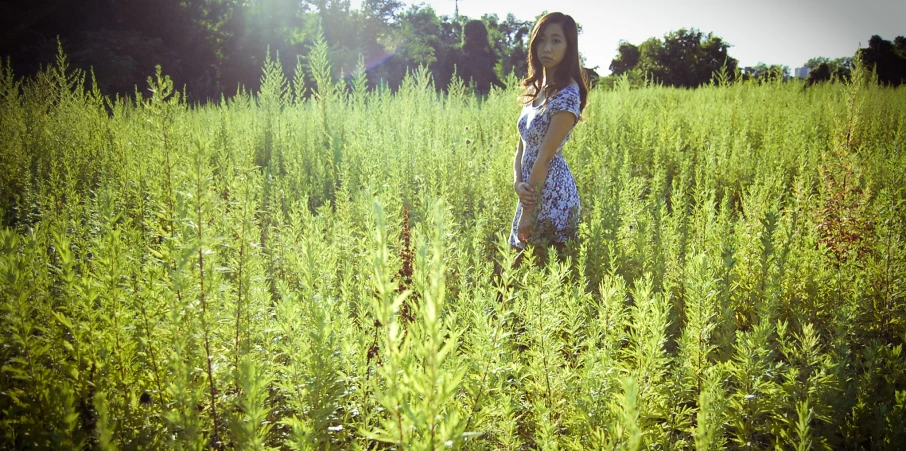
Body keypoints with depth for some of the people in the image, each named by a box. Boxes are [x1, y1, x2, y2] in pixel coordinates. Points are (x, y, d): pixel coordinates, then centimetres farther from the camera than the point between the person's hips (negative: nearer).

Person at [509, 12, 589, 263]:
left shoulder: (567, 94, -16)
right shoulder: (535, 88, 10)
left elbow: (544, 157, -18)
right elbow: (522, 147, 9)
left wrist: (527, 212, -17)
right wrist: (517, 183, -9)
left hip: (552, 194, -8)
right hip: (532, 190, 8)